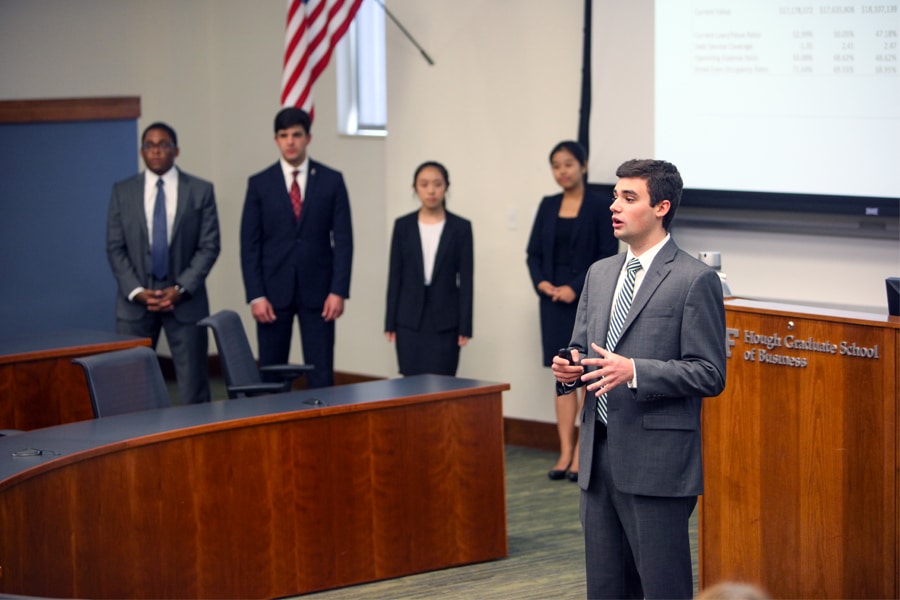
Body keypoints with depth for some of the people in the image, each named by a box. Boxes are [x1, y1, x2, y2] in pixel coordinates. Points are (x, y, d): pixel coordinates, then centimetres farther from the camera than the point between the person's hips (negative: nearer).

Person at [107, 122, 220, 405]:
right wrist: (137, 292, -8)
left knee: (193, 384, -1)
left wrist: (181, 290, -11)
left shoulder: (200, 190, 2)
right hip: (136, 299, 1)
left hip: (184, 298, -1)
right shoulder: (122, 192, 6)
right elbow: (115, 248, 4)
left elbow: (209, 246, -1)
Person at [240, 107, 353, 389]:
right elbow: (249, 244, 2)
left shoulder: (332, 181, 3)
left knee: (321, 374, -2)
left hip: (317, 290, 0)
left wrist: (338, 291, -7)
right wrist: (256, 296, -6)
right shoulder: (260, 184, 3)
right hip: (274, 290, 1)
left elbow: (343, 239, 1)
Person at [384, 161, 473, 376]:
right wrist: (390, 323, 2)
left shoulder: (460, 227, 1)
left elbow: (465, 279, 0)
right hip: (409, 320, 1)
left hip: (444, 320, -1)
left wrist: (465, 326, -4)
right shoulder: (403, 226, 5)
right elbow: (395, 276, 6)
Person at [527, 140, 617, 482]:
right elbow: (534, 252, 11)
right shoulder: (548, 206, 10)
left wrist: (576, 288, -16)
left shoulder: (599, 207, -5)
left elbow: (608, 257, -9)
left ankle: (582, 454, 5)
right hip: (554, 300, 5)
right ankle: (565, 452, 9)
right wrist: (541, 282, -7)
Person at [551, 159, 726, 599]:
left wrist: (634, 372, -23)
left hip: (658, 463, -7)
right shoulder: (600, 273, 14)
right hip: (599, 459, 7)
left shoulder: (695, 280, -8)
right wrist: (570, 369, -2)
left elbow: (709, 374, -12)